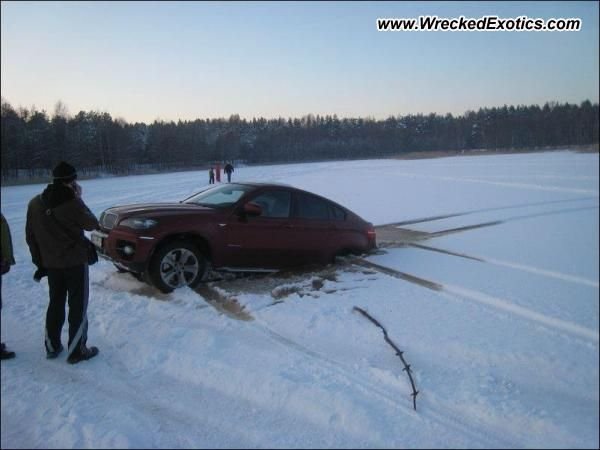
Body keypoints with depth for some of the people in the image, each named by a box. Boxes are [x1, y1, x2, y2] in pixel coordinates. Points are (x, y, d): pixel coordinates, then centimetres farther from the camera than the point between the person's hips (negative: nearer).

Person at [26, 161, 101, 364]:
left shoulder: (35, 203, 0)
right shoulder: (72, 203, -18)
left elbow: (30, 237, 6)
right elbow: (92, 224, -4)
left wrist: (39, 261, 14)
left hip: (50, 263, 6)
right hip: (75, 262, -5)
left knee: (55, 304, 19)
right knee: (78, 307, 5)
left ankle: (52, 347, 27)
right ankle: (77, 351, 10)